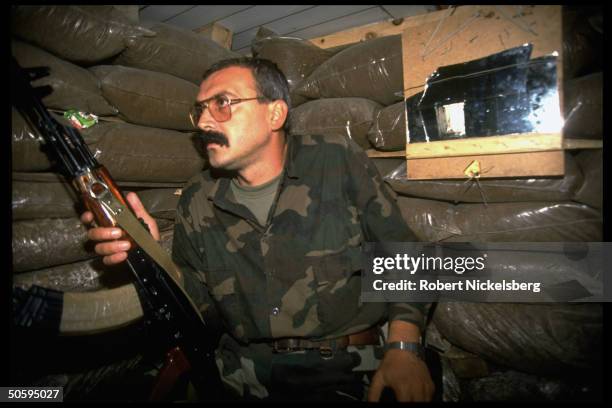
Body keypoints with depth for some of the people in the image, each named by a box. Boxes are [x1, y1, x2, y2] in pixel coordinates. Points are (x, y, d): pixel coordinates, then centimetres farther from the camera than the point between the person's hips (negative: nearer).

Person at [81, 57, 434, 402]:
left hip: (355, 368, -1)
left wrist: (404, 347, -12)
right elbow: (200, 306, 7)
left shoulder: (339, 161, -4)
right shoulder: (197, 201, 5)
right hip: (245, 373, 2)